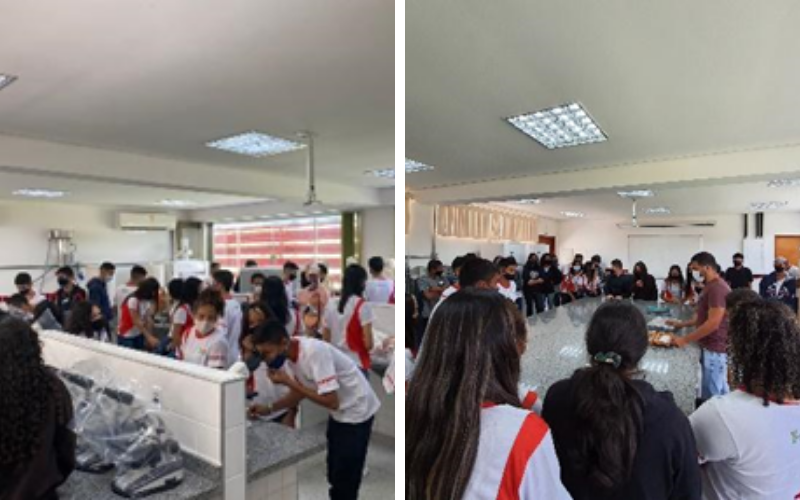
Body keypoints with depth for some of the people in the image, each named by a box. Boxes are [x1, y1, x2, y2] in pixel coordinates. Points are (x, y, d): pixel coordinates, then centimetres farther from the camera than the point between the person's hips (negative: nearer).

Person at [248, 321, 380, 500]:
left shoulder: (314, 352, -33)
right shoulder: (288, 354, -7)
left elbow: (331, 402, -32)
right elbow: (299, 392, 6)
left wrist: (288, 382, -28)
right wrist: (269, 410, -7)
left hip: (356, 411, -8)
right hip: (339, 413, 8)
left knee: (345, 478, 1)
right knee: (334, 473, 19)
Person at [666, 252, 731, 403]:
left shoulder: (717, 287, -20)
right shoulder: (710, 286, 14)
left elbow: (713, 323, -25)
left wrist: (685, 340, -21)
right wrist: (681, 324, 13)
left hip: (715, 349, -10)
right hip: (709, 347, 10)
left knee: (712, 395, -2)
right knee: (720, 392, 17)